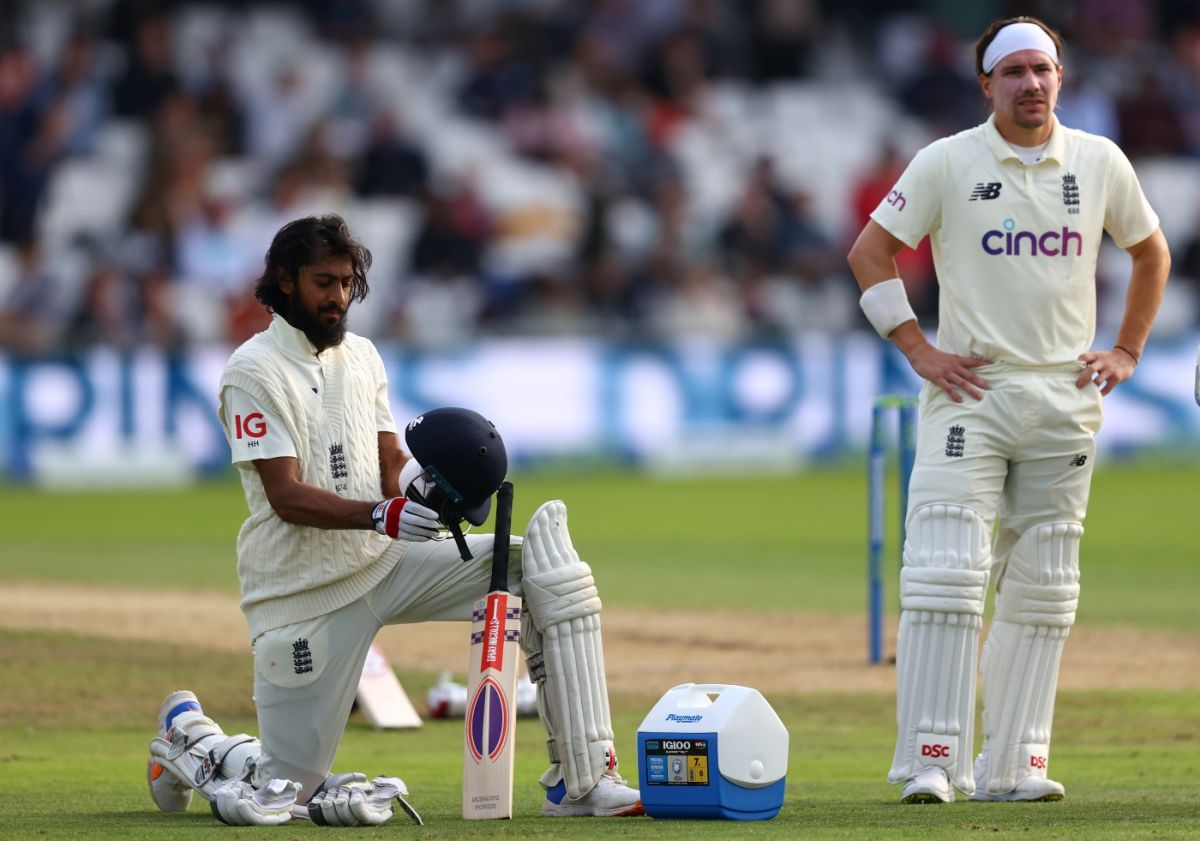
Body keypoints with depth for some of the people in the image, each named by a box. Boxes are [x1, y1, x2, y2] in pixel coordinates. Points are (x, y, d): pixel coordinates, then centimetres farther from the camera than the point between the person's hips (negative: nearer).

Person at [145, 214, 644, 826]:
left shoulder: (362, 357, 12)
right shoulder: (254, 372, -10)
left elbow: (391, 465, 8)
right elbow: (285, 494, -19)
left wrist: (420, 481, -18)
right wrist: (381, 516, -35)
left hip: (383, 566, 6)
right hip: (301, 594, -6)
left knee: (547, 562, -12)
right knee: (283, 790, -6)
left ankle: (581, 780, -14)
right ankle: (189, 735, 28)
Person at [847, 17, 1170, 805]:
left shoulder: (1100, 163, 7)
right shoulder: (948, 163, -2)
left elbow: (1152, 253, 20)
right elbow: (870, 251, 1)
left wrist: (1127, 351, 11)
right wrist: (917, 349, -6)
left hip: (1066, 401, 4)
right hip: (970, 391, -3)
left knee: (1043, 588, 4)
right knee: (946, 573, -13)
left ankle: (1013, 764, 8)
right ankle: (932, 761, -11)